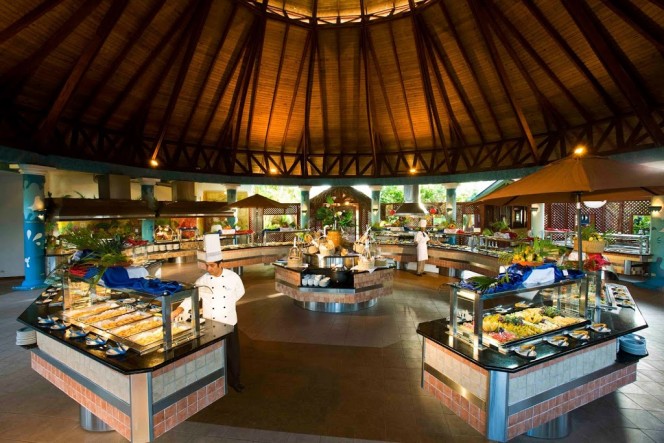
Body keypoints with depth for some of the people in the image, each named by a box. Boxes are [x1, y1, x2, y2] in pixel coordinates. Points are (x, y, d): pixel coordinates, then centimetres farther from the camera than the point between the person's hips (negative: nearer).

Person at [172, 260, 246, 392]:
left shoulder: (233, 277, -11)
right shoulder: (202, 281, -9)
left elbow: (239, 292, 4)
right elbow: (192, 297, -13)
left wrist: (228, 303, 1)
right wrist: (178, 310, -27)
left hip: (229, 322, 0)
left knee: (233, 353, 12)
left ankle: (235, 380, 35)